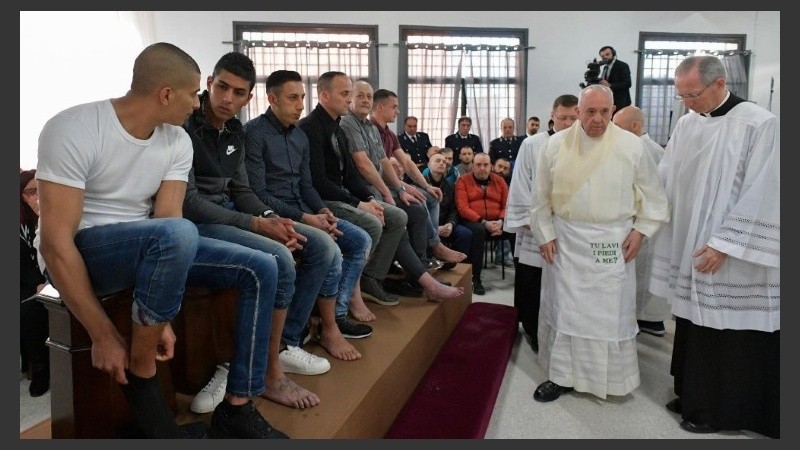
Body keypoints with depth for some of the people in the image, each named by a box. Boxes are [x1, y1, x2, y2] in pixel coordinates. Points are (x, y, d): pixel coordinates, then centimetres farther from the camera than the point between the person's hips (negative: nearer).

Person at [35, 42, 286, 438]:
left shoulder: (177, 141, -2)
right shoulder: (74, 130, -20)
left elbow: (165, 219, -10)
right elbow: (55, 243, -23)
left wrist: (160, 319, -19)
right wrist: (104, 337, -24)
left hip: (151, 249, 6)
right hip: (81, 251, -6)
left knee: (260, 269, -9)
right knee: (178, 234, -37)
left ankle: (236, 410, -5)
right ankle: (139, 377, -16)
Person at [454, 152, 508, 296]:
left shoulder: (499, 180, 16)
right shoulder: (463, 180, 5)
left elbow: (507, 205, 9)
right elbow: (462, 208, -7)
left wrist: (501, 221, -13)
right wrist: (483, 222, -18)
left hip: (496, 222, 4)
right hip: (473, 221, -4)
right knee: (478, 230, -38)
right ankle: (475, 279, -31)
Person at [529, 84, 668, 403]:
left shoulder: (632, 146, -4)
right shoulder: (555, 145, -2)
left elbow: (652, 194, 5)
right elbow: (541, 196, 4)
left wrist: (640, 230, -3)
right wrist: (545, 234, 2)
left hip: (613, 243, -1)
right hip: (565, 241, 1)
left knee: (612, 309, 7)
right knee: (564, 307, 6)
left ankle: (614, 376, 25)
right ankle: (562, 374, 20)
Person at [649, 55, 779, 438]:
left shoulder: (760, 124, -12)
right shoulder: (686, 125, 6)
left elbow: (761, 195, -15)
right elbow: (664, 181, 10)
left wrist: (723, 245, -17)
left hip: (733, 261, -6)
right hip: (690, 250, 6)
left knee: (728, 337, 6)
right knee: (695, 327, 15)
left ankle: (719, 410, 22)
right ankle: (694, 394, 32)